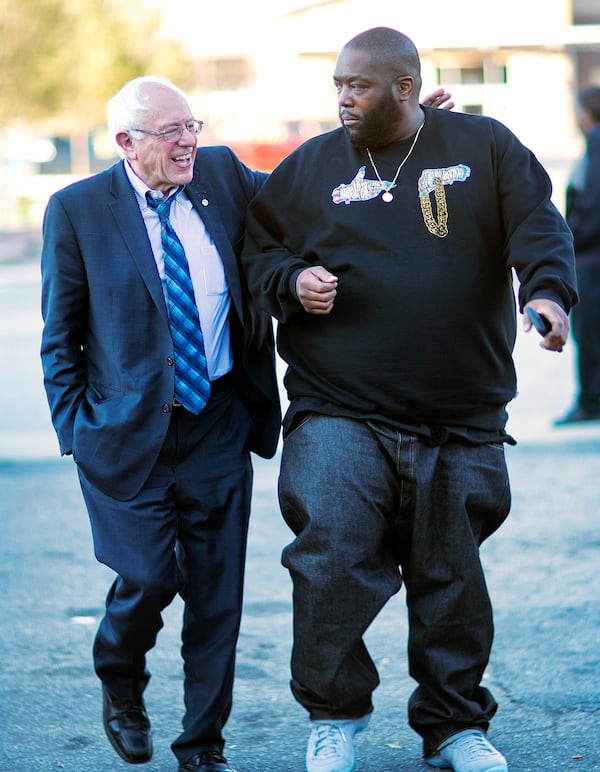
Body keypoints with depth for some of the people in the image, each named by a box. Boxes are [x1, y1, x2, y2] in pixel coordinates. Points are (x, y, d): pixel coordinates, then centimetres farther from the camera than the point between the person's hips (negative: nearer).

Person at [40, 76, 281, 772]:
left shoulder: (223, 177, 4)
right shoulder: (77, 210, -5)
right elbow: (59, 337, 0)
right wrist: (77, 428, -6)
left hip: (218, 425, 3)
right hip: (129, 430, -3)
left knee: (216, 591, 4)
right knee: (149, 577, -8)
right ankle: (120, 683, 26)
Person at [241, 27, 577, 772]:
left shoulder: (484, 147, 4)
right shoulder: (308, 167, 7)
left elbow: (537, 227, -4)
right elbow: (258, 249, 17)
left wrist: (546, 290, -24)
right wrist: (292, 282, -5)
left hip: (460, 421, 1)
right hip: (340, 415, 0)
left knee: (452, 575, 10)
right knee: (331, 556, -16)